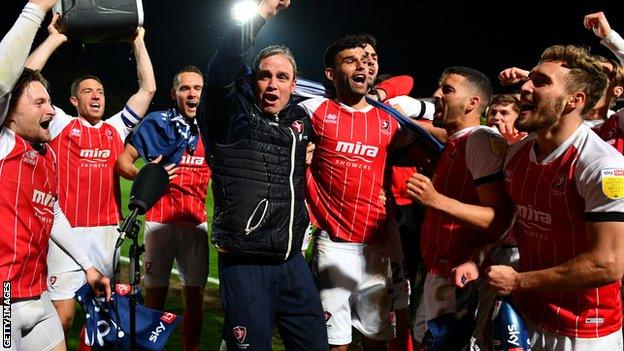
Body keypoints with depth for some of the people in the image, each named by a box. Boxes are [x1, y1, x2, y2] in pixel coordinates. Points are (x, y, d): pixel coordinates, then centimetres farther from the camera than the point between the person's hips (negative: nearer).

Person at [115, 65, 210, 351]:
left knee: (195, 297, 7)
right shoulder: (158, 122, -3)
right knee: (155, 295, 2)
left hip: (197, 223, 4)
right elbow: (123, 161, -6)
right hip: (161, 220, -4)